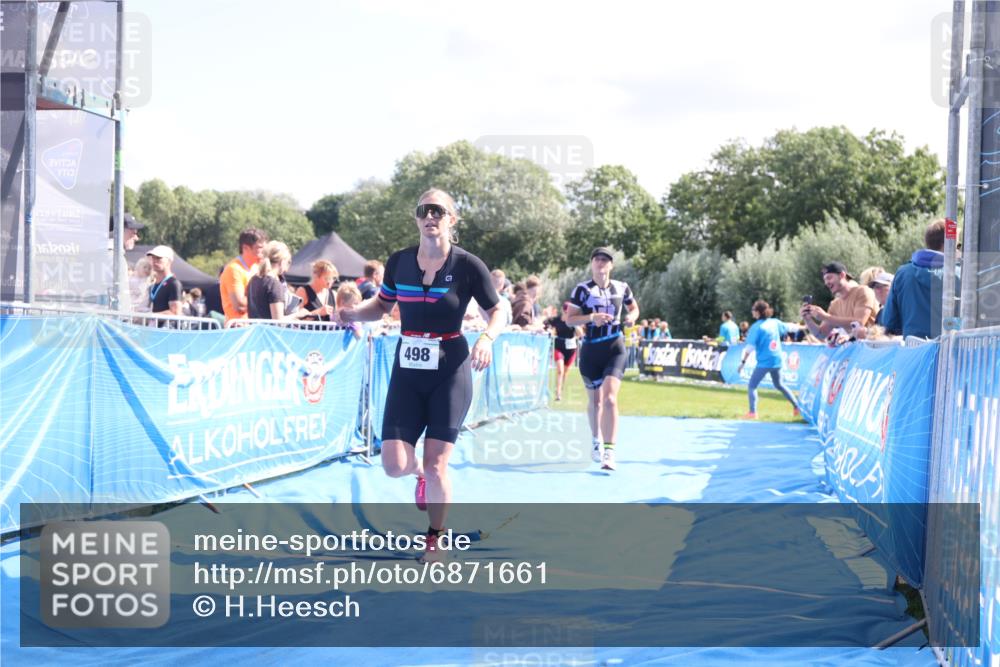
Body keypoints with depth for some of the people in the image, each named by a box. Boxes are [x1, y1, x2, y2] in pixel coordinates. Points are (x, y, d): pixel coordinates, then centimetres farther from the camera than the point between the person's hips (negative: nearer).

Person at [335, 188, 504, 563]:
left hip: (450, 373, -3)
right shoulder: (399, 262, 1)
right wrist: (350, 314, -5)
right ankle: (421, 473, 32)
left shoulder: (467, 265, -8)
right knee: (394, 464, -6)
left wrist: (487, 338, -21)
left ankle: (435, 540, 18)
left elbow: (497, 312, 0)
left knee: (435, 466, -4)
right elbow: (382, 305, 15)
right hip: (407, 373, 3)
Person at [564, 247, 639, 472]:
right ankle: (597, 442, 39)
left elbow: (634, 308, 21)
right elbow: (569, 319, -6)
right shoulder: (582, 289, -3)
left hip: (615, 350, 0)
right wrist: (591, 317, -22)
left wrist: (631, 317, -2)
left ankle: (609, 452, -20)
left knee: (609, 398, -17)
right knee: (595, 400, 13)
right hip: (591, 350, 0)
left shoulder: (621, 288, 4)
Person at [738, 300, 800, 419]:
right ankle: (796, 407, 28)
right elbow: (788, 327, 24)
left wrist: (743, 361, -12)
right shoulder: (775, 322, 5)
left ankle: (752, 412, -18)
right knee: (779, 385, 26)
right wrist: (800, 327, 44)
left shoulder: (756, 327, -12)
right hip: (777, 360, 7)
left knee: (752, 386, -3)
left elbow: (750, 347, -16)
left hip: (764, 362, -7)